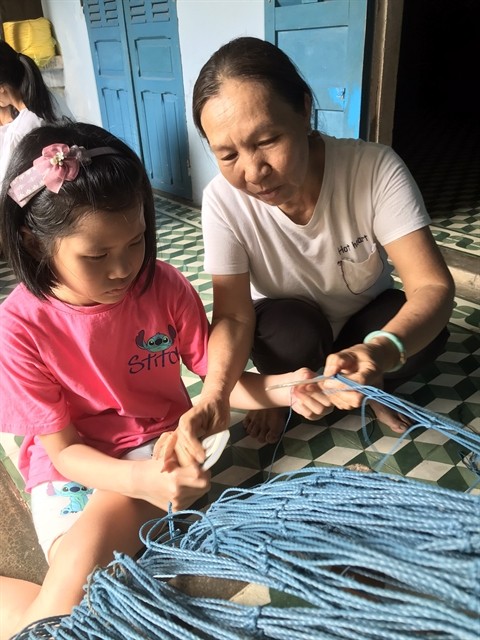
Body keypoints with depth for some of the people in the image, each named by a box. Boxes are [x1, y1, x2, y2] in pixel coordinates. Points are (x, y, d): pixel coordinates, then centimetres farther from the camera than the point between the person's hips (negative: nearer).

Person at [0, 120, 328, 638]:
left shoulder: (165, 288, -12)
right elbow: (62, 449, -14)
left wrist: (280, 388, -27)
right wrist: (140, 479, -32)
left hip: (159, 445, 2)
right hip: (73, 470, -1)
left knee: (99, 530, -29)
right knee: (82, 587, -22)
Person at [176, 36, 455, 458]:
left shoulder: (376, 168, -29)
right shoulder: (223, 201, -26)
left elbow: (433, 286, -34)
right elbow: (234, 315, -25)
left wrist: (380, 352, -55)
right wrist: (215, 393, -45)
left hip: (364, 320, 1)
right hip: (289, 326, 0)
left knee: (427, 331, -28)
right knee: (294, 334, -33)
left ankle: (366, 390, 2)